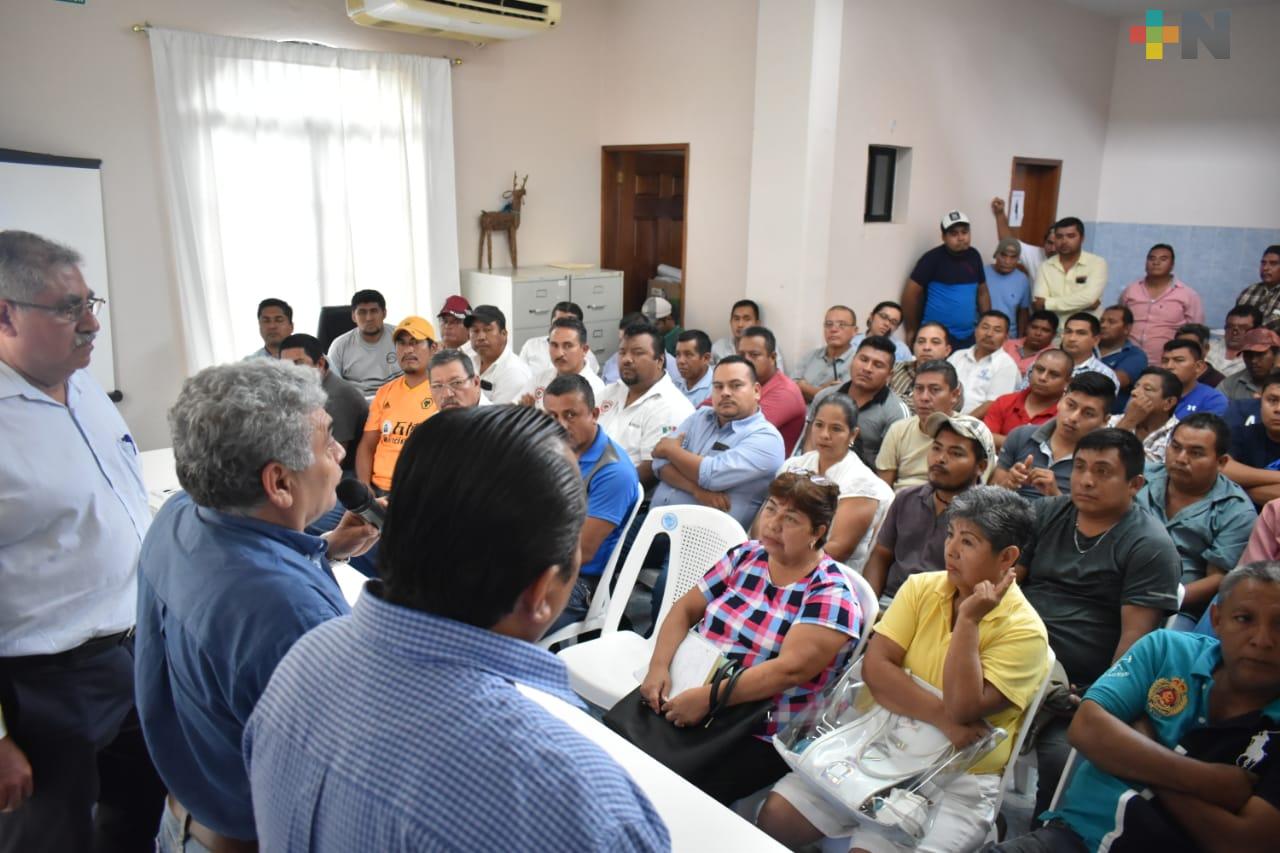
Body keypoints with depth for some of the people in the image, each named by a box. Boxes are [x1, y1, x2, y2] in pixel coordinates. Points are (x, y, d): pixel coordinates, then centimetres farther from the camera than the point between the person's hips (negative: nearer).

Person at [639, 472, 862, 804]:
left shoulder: (831, 595, -11)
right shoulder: (746, 556, 7)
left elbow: (790, 670, -23)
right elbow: (686, 608, 8)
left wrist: (707, 697, -28)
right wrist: (659, 667, -9)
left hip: (761, 736, -5)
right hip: (687, 691, 5)